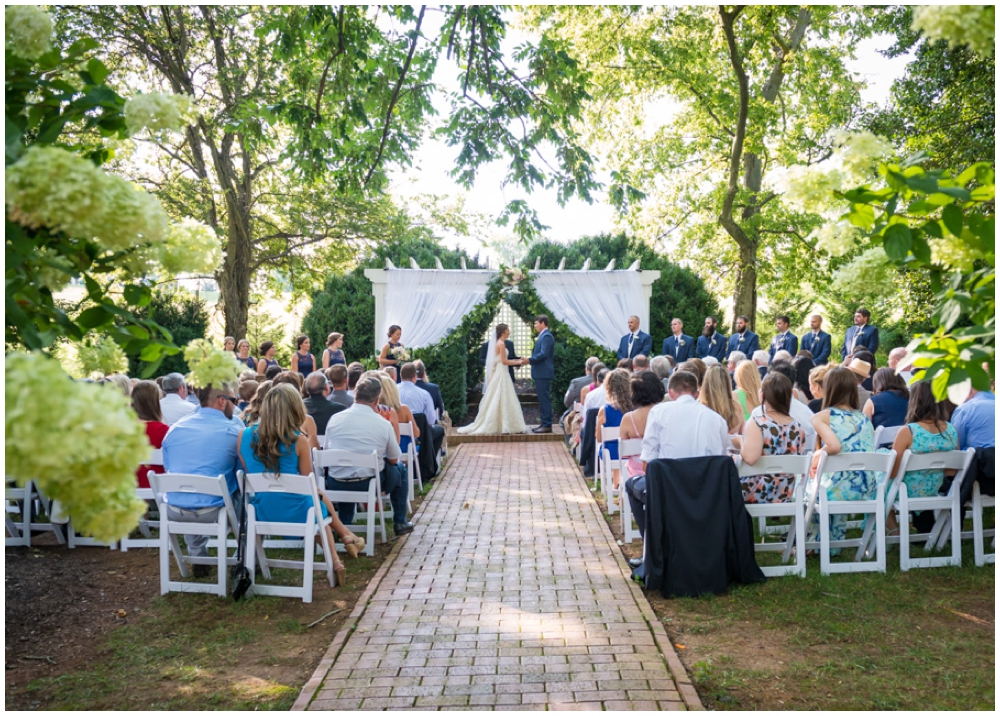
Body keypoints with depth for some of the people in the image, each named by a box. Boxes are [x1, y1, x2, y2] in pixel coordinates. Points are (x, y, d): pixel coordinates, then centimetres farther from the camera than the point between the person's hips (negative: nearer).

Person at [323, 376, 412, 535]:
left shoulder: (334, 419, -3)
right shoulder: (384, 424, -10)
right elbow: (394, 459, 2)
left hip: (335, 486, 3)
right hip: (370, 484, -3)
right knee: (400, 469, 25)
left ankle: (343, 524, 38)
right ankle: (400, 522, 32)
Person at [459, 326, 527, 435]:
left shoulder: (499, 343, 15)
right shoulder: (501, 344, -13)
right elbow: (504, 361, -17)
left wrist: (517, 360, 13)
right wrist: (518, 362, -8)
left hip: (499, 374, 9)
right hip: (501, 374, -9)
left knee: (496, 401, 9)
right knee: (501, 400, -7)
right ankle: (503, 426, -4)